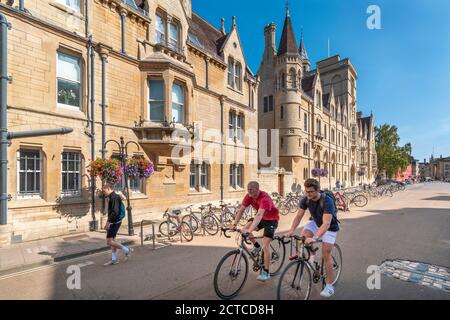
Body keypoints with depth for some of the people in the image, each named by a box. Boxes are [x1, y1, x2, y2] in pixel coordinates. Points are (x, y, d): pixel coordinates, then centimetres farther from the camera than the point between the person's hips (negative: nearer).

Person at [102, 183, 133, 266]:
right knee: (112, 240, 14)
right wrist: (108, 222, 20)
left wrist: (108, 222, -24)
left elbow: (115, 212, -27)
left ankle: (127, 250, 4)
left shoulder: (114, 198, -18)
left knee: (109, 241, -8)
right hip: (113, 222, 10)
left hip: (115, 222, -10)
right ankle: (114, 259, 23)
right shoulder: (113, 197, 15)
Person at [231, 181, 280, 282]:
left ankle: (266, 272, 3)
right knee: (245, 229, -14)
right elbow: (241, 210, -12)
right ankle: (257, 246, 12)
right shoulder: (249, 196, -15)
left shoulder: (264, 198, -35)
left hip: (271, 219, -6)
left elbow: (259, 215, -46)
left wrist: (250, 230, -55)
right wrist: (234, 223, -22)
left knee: (265, 245, -13)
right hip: (261, 218, 7)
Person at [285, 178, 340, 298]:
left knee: (326, 254, -6)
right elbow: (298, 216, -15)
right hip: (315, 222, 5)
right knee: (303, 235, -22)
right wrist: (291, 230, -30)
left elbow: (326, 224, -42)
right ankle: (310, 255, 8)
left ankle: (329, 285, 9)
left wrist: (314, 238, -53)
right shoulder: (305, 200, -19)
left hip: (329, 227, -4)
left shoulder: (327, 201, -35)